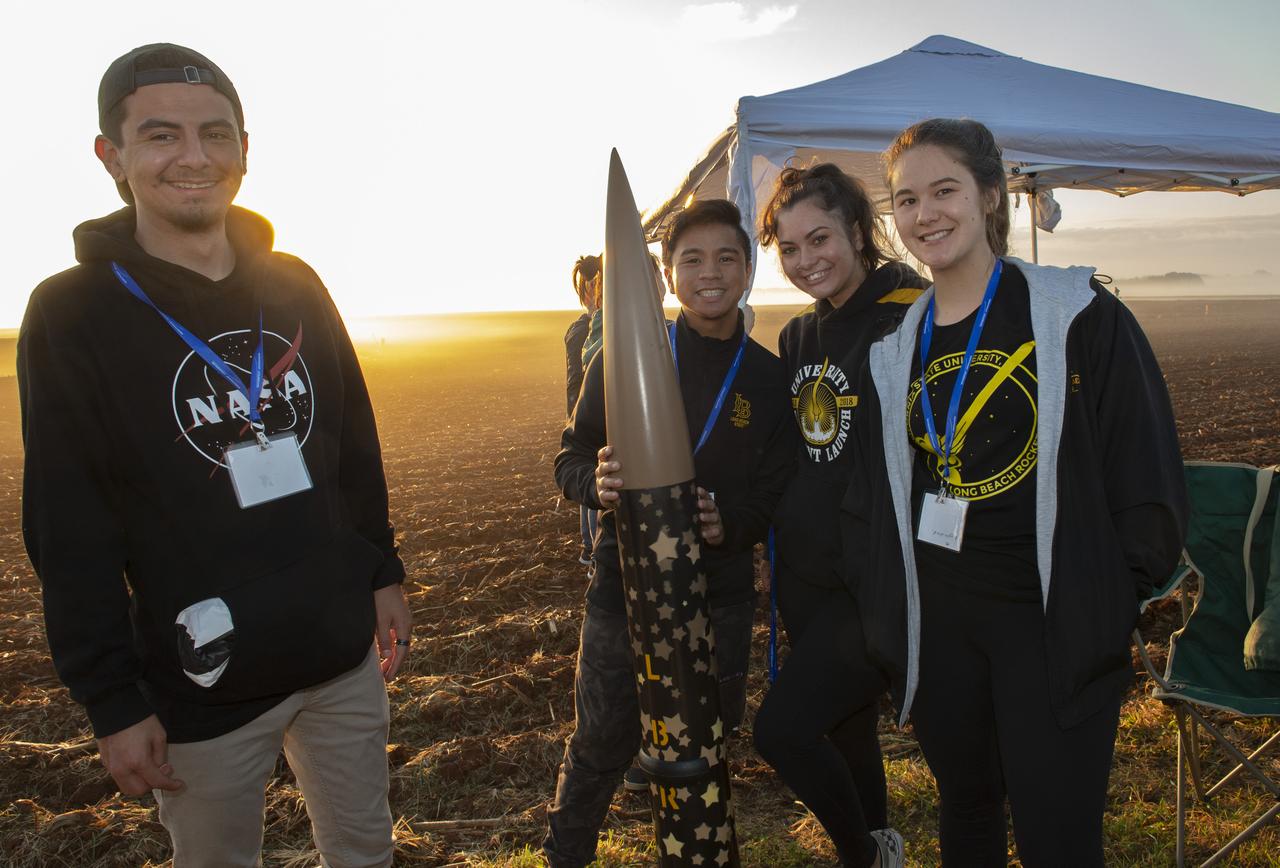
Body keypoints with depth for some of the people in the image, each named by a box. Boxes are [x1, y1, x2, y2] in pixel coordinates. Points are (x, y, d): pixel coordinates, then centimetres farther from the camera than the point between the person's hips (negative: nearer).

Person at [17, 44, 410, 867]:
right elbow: (72, 535, -10)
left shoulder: (296, 287, 2)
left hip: (344, 652, 4)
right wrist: (114, 702, -9)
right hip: (203, 682, -3)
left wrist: (384, 574, 8)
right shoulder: (72, 314, -10)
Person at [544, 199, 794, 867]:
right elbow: (570, 460, -1)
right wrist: (597, 481, -23)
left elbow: (775, 492, 3)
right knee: (600, 749, 9)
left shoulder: (768, 377, 0)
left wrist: (729, 523, -17)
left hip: (721, 594, 2)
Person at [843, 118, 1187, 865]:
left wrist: (1111, 602, -8)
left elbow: (1147, 474, -6)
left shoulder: (1076, 313, -6)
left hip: (1055, 626, -4)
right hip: (937, 622, 4)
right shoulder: (894, 347, 6)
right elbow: (870, 498, 10)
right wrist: (884, 618, 4)